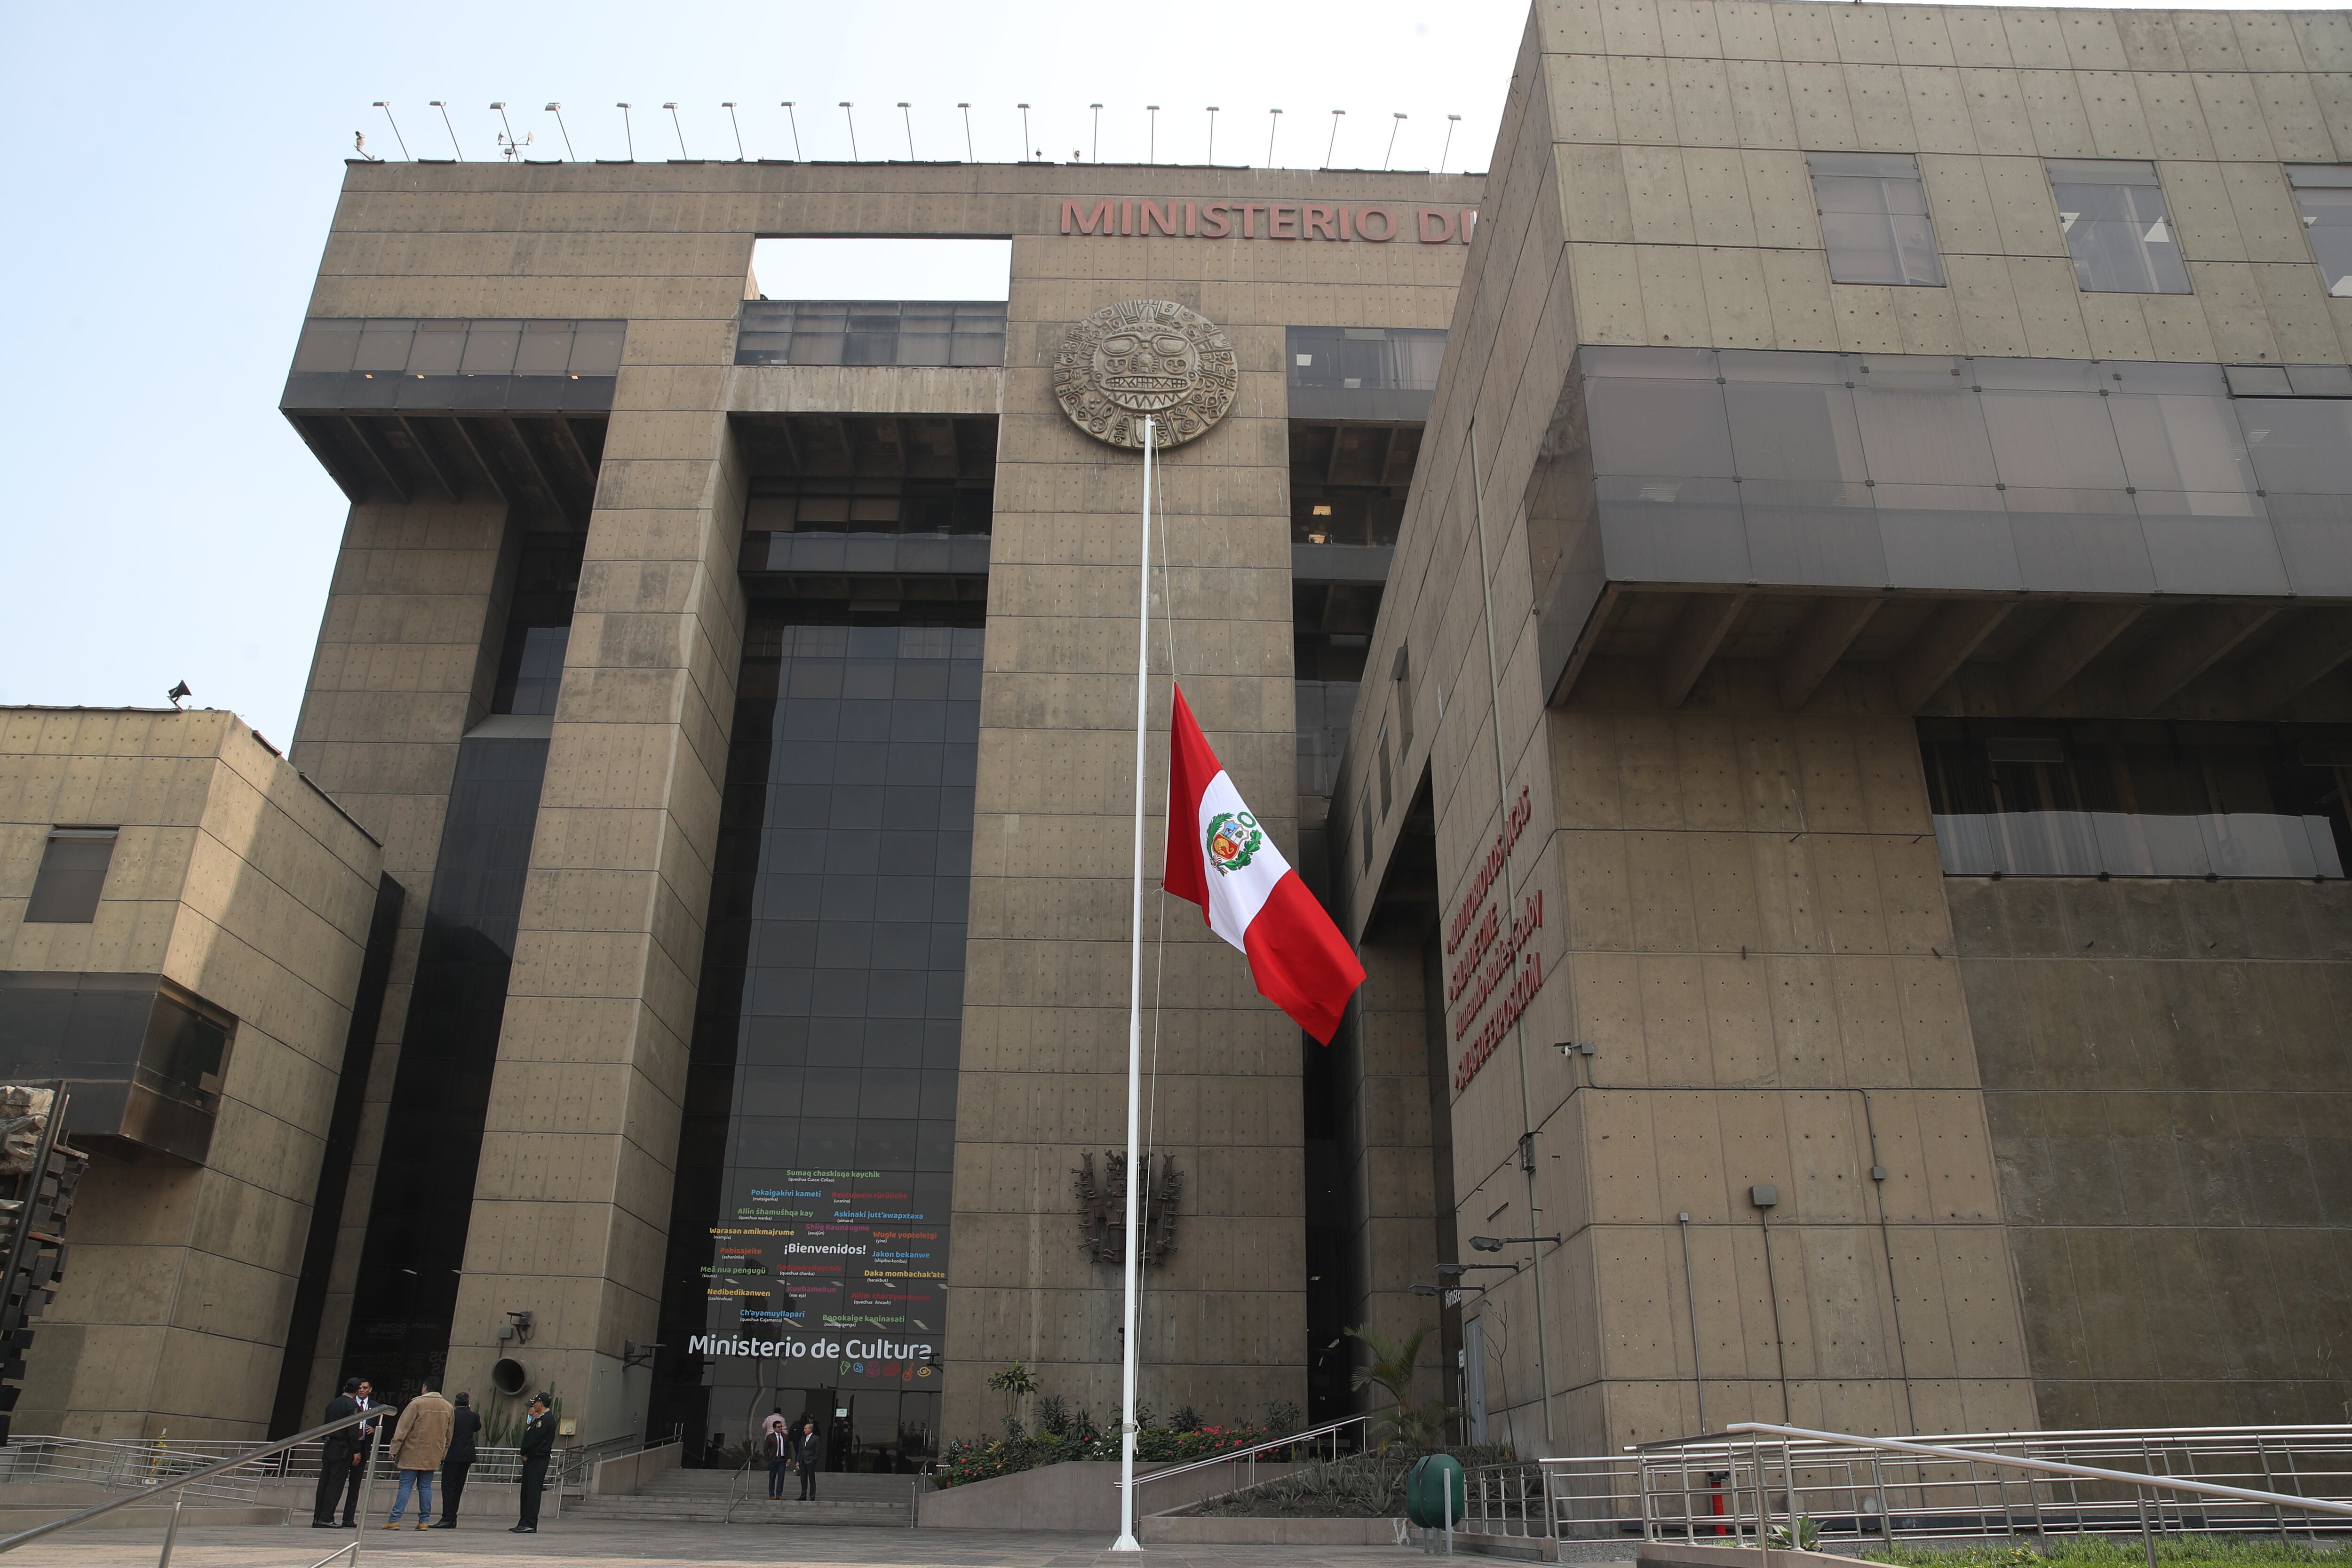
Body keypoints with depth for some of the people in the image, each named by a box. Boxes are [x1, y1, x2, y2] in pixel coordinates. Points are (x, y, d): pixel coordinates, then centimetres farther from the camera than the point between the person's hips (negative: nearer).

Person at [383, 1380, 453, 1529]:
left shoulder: (417, 1404, -8)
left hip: (413, 1455, -4)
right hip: (433, 1456, 4)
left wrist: (394, 1450, -5)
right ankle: (424, 1521, 6)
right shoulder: (448, 1407, 9)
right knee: (425, 1487, 9)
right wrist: (442, 1455, 22)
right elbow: (449, 1436, 15)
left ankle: (395, 1520, -5)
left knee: (405, 1486, -1)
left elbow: (403, 1429, -10)